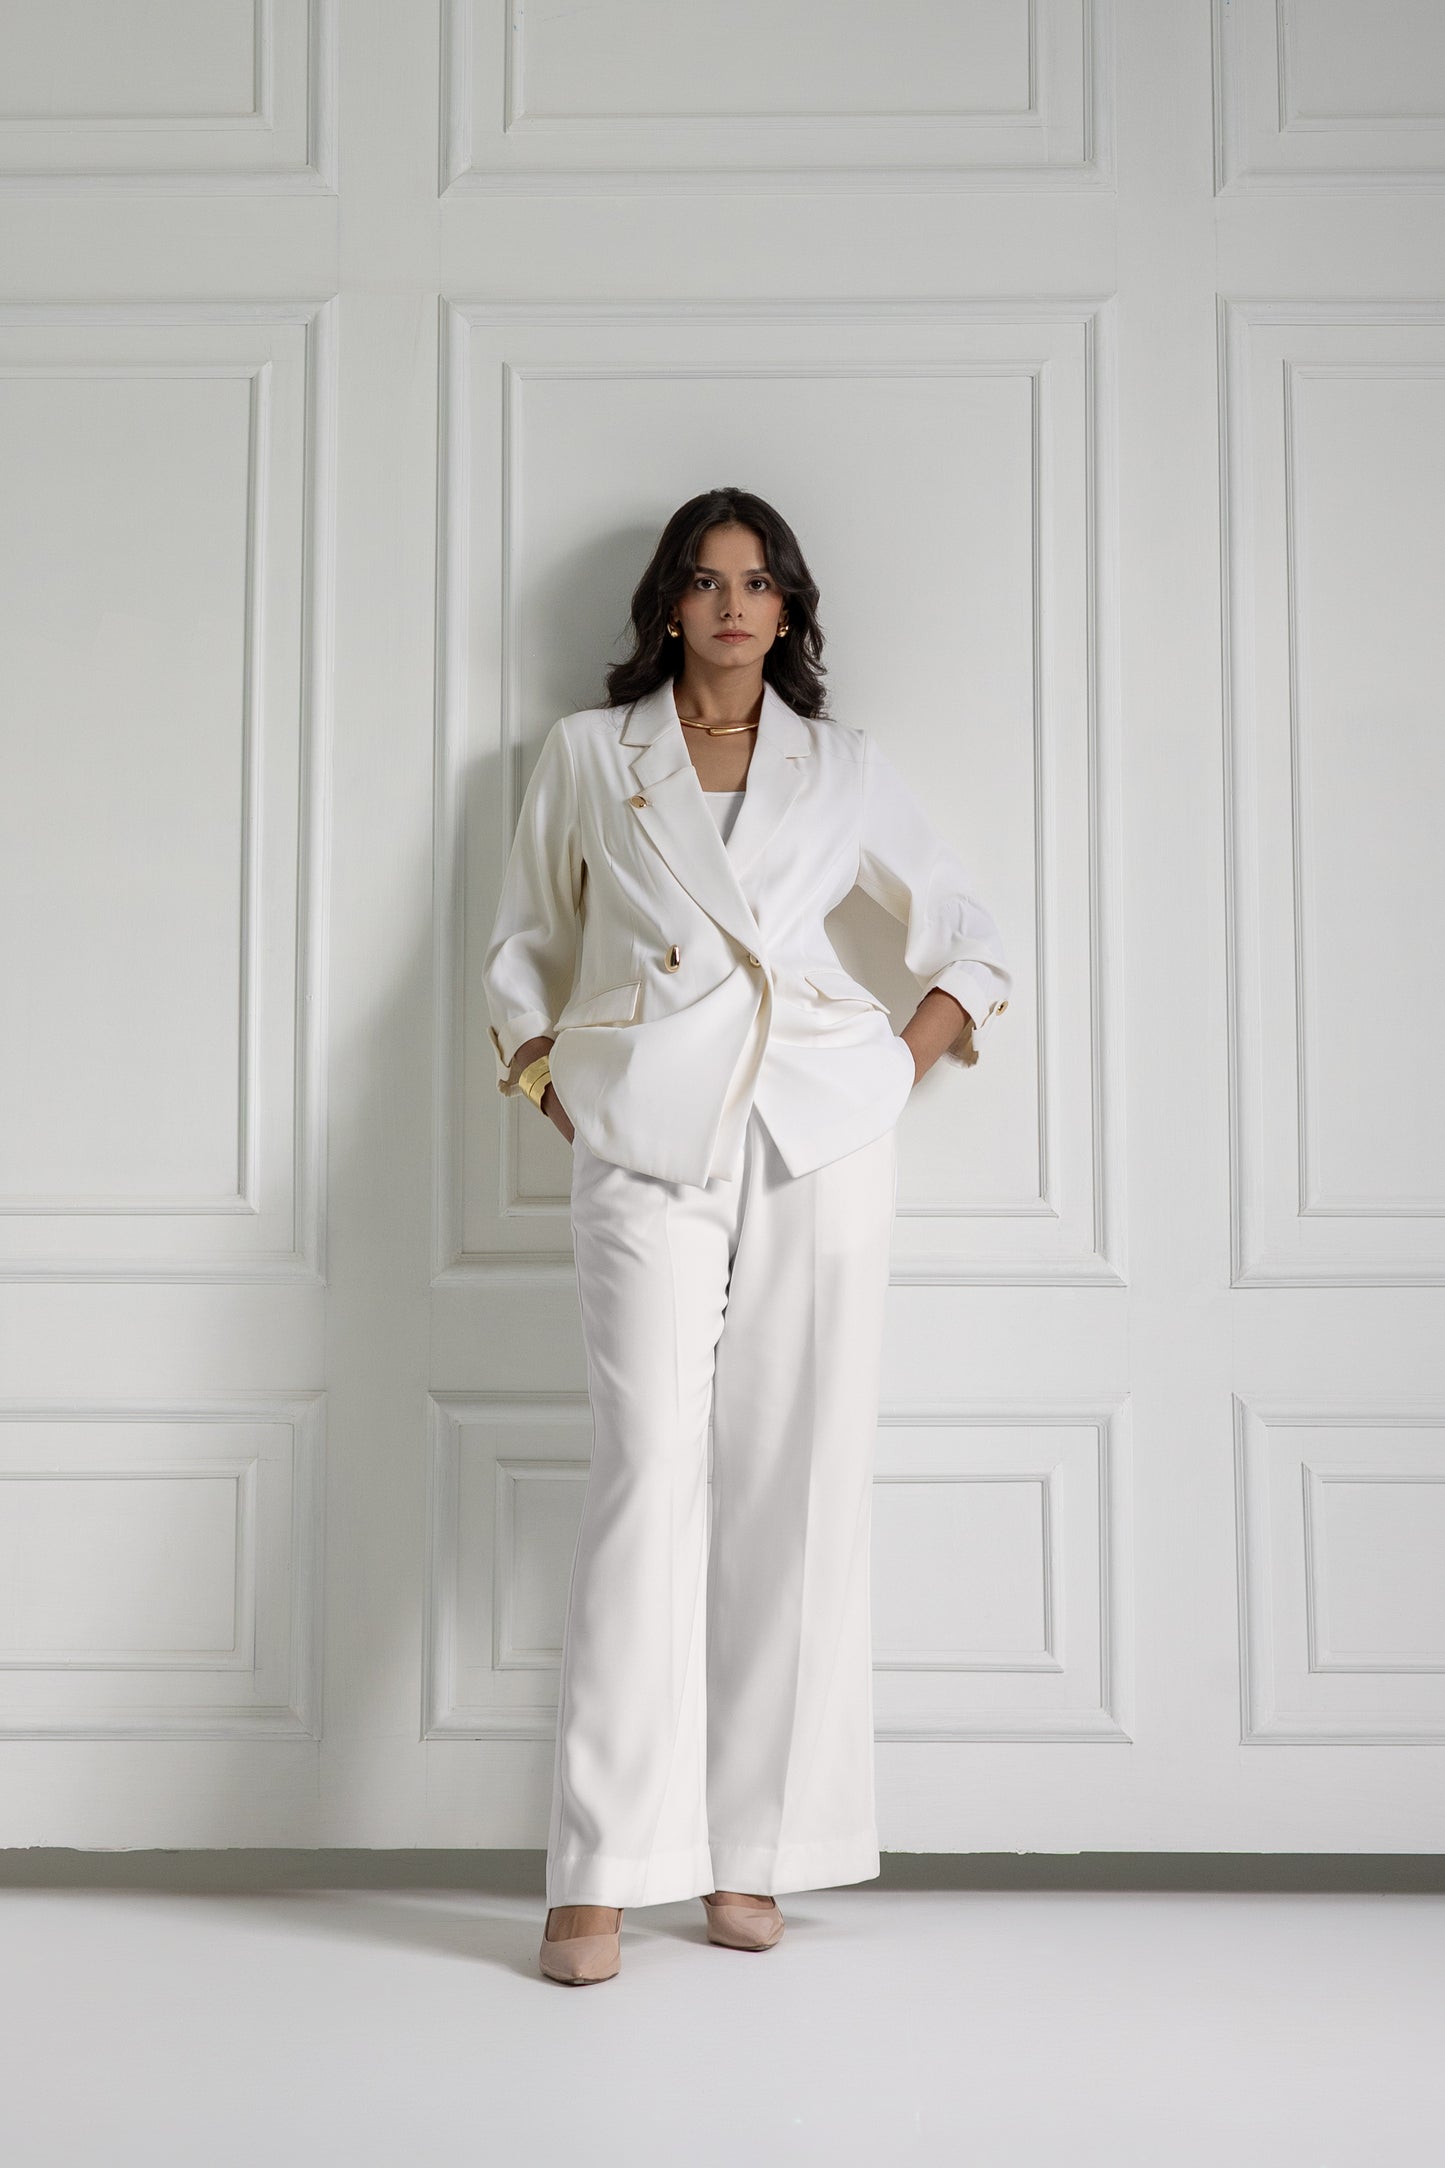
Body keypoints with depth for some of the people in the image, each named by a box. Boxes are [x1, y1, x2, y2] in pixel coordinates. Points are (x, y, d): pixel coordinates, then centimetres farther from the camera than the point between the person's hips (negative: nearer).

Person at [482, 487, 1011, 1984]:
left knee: (801, 1481, -1)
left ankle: (755, 1853, 9)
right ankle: (601, 1873, -6)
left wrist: (900, 1066, 6)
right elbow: (522, 948, 19)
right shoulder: (586, 754, 15)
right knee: (648, 1469, -11)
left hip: (821, 1128, 2)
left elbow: (967, 939, 20)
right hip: (648, 1136, -1)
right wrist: (556, 1093, 5)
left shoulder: (844, 766, 16)